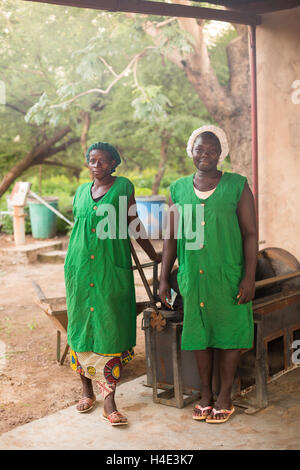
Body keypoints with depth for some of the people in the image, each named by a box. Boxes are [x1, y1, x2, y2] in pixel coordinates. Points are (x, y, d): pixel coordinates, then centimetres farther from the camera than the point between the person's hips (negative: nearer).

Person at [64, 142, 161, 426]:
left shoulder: (123, 187, 3)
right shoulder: (81, 192, 13)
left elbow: (134, 225, 11)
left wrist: (153, 255, 17)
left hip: (112, 269, -3)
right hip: (80, 267, 3)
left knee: (111, 328, -6)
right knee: (81, 325, 7)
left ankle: (109, 402, -2)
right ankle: (87, 390, 22)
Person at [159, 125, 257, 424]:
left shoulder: (237, 186, -2)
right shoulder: (179, 189, 6)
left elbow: (250, 234, -4)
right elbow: (171, 237, 9)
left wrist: (249, 277, -11)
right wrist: (164, 278, 6)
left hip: (228, 275, -2)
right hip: (192, 275, 3)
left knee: (228, 333, 4)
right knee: (199, 334, 10)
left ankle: (224, 398, 19)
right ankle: (206, 395, 25)